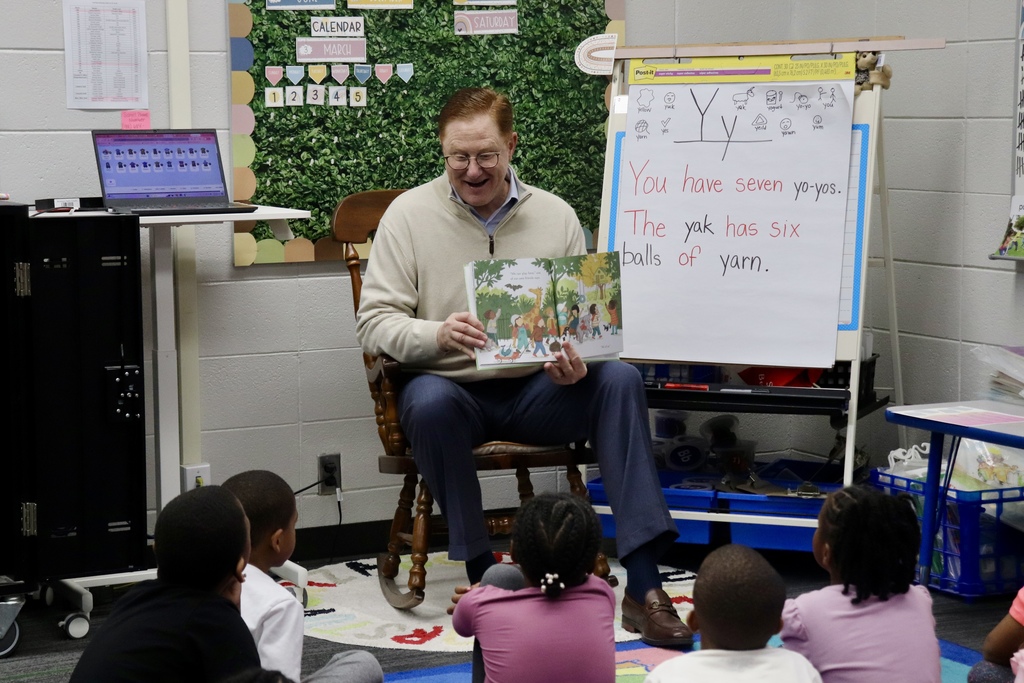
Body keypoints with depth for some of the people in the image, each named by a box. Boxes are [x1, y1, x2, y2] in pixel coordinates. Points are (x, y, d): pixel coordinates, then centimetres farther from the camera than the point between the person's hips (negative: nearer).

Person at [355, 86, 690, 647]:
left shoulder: (555, 216, 6)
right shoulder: (409, 213, 0)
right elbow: (373, 321, -5)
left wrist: (577, 363, -16)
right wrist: (436, 335, -27)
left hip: (536, 390, 2)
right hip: (452, 389, -2)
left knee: (619, 378, -25)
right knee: (429, 401, -37)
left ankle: (643, 587, -29)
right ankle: (483, 578, -24)